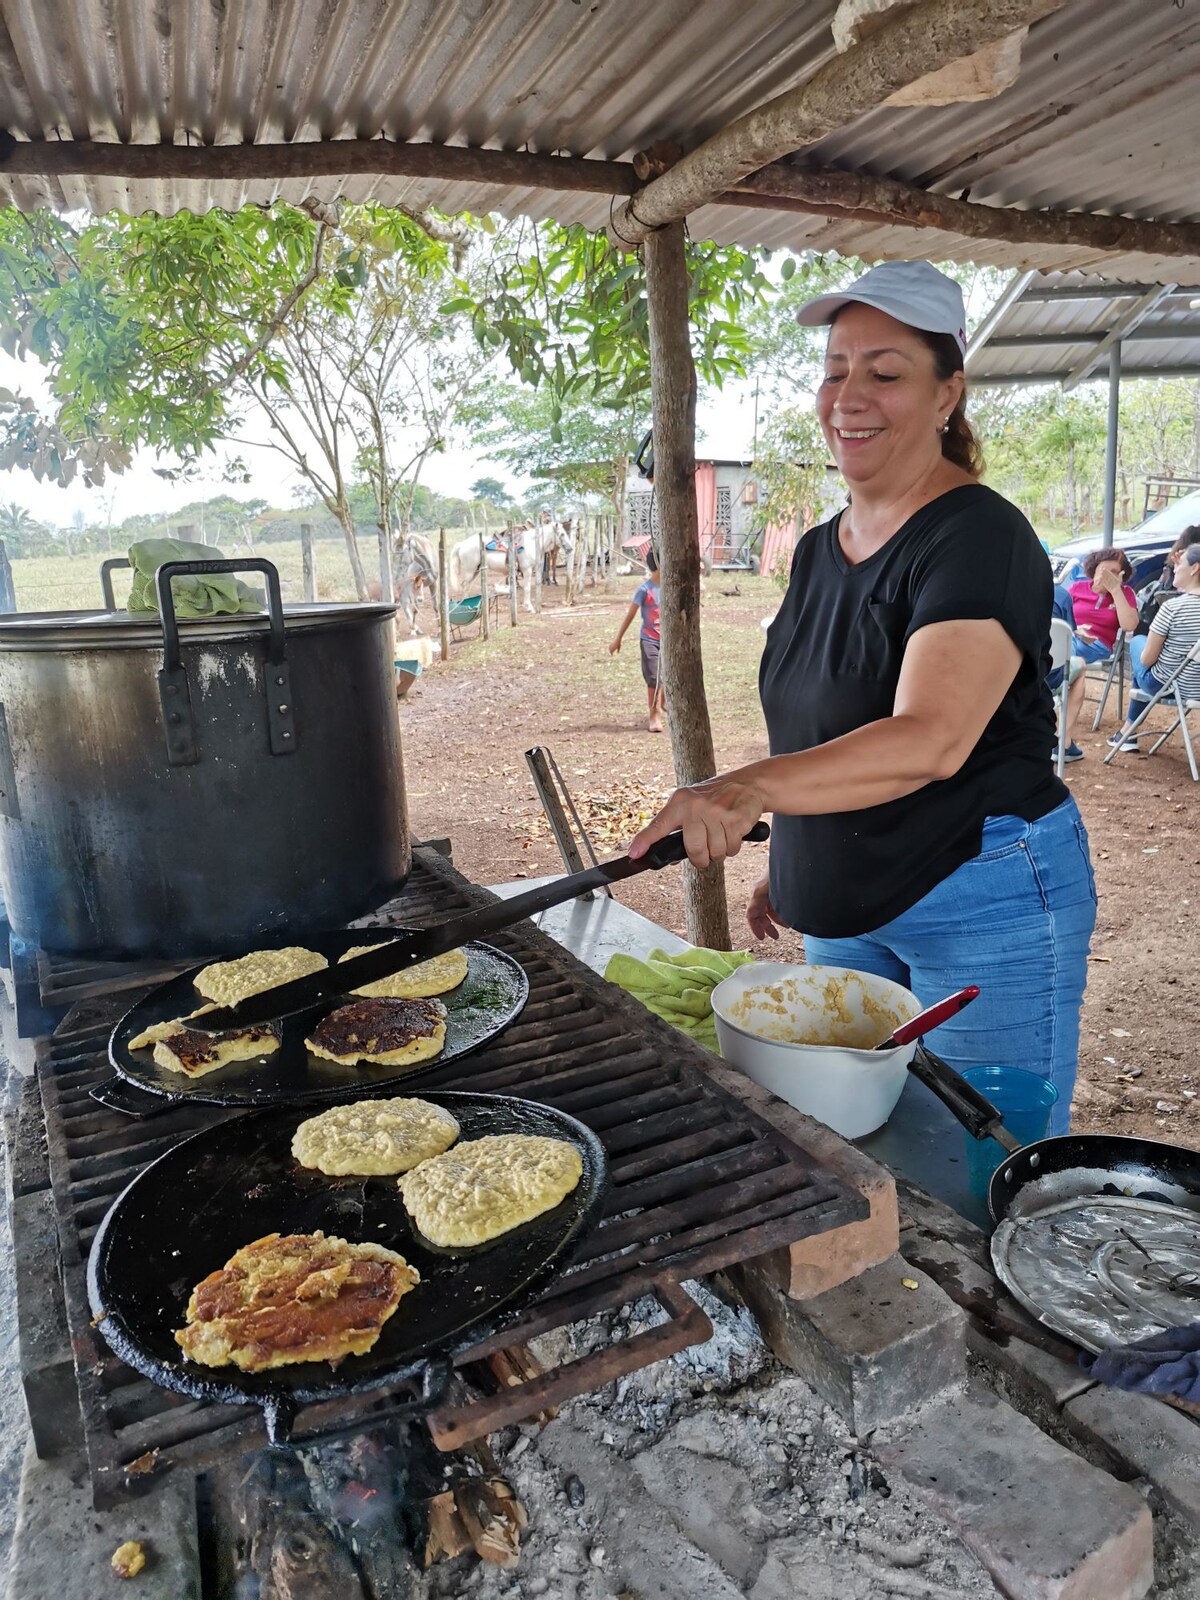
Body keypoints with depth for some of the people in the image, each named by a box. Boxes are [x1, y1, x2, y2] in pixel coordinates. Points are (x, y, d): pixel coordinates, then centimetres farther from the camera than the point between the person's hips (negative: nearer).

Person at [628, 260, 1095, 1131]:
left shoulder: (980, 537, -17)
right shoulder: (819, 549, 9)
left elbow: (929, 741, -31)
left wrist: (753, 787, -44)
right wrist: (789, 864, 12)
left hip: (986, 906, -7)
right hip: (848, 912, 8)